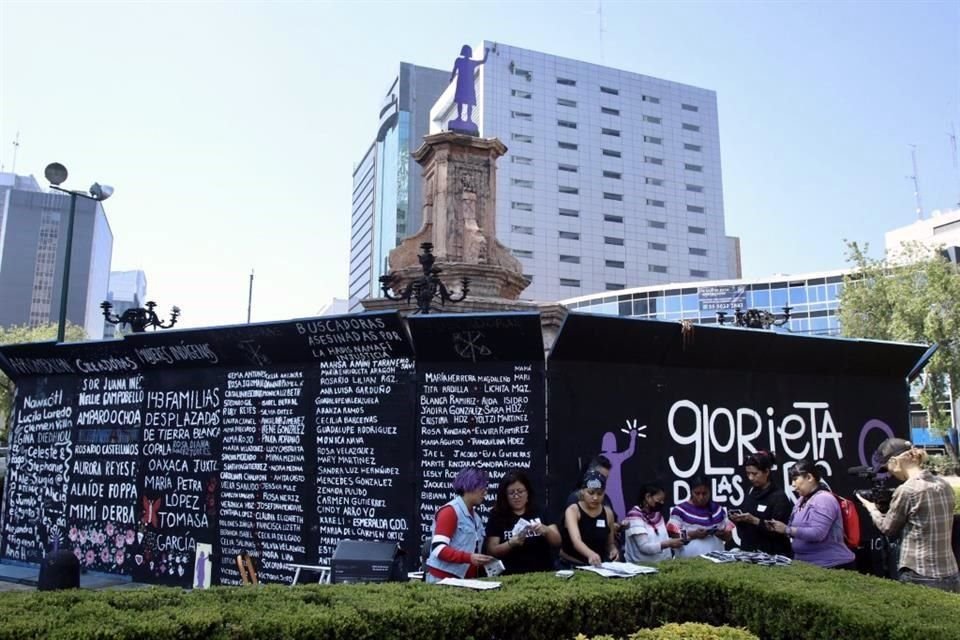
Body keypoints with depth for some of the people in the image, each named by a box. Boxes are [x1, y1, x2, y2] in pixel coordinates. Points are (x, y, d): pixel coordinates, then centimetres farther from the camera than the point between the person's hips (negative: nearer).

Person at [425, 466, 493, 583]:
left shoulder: (475, 516, 13)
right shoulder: (449, 511, -11)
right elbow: (438, 549, -19)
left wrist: (482, 562, 4)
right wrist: (469, 558, -28)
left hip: (465, 579, 7)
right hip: (443, 579, -7)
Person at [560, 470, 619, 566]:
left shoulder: (608, 512, 4)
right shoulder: (572, 510, -10)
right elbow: (576, 541, -26)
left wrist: (613, 550, -5)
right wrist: (590, 554, -45)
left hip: (598, 566, 4)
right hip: (571, 566, -3)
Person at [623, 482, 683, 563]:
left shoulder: (658, 515, 13)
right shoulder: (635, 517, -8)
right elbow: (644, 547, -14)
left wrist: (673, 541, -2)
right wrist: (669, 543, -17)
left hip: (661, 563, 6)